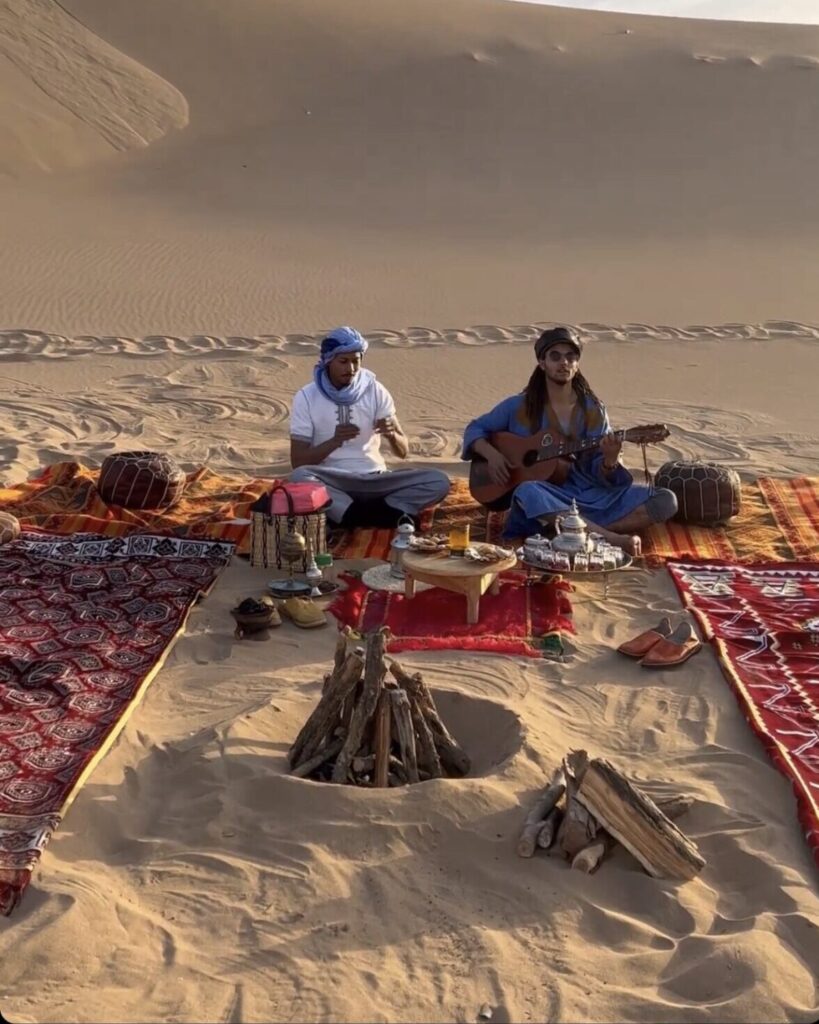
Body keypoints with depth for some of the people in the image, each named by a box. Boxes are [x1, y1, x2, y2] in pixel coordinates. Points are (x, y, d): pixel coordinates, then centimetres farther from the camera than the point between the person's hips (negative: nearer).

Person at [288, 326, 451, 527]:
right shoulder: (307, 397, -3)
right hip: (333, 483, -2)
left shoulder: (375, 390, 3)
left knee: (438, 481, -20)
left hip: (374, 479, 2)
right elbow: (298, 462, -7)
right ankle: (393, 516, -27)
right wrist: (334, 441, -23)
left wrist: (392, 435, -22)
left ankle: (351, 515, -21)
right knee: (300, 477, -37)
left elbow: (403, 451, 2)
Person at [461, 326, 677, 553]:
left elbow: (600, 474, 5)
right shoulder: (519, 406, 3)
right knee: (527, 491, -39)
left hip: (592, 496, 3)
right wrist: (492, 454, -8)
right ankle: (611, 538, -37)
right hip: (549, 500, -3)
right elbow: (475, 429, 12)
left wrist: (609, 460, -19)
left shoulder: (594, 410, 7)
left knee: (665, 501, -15)